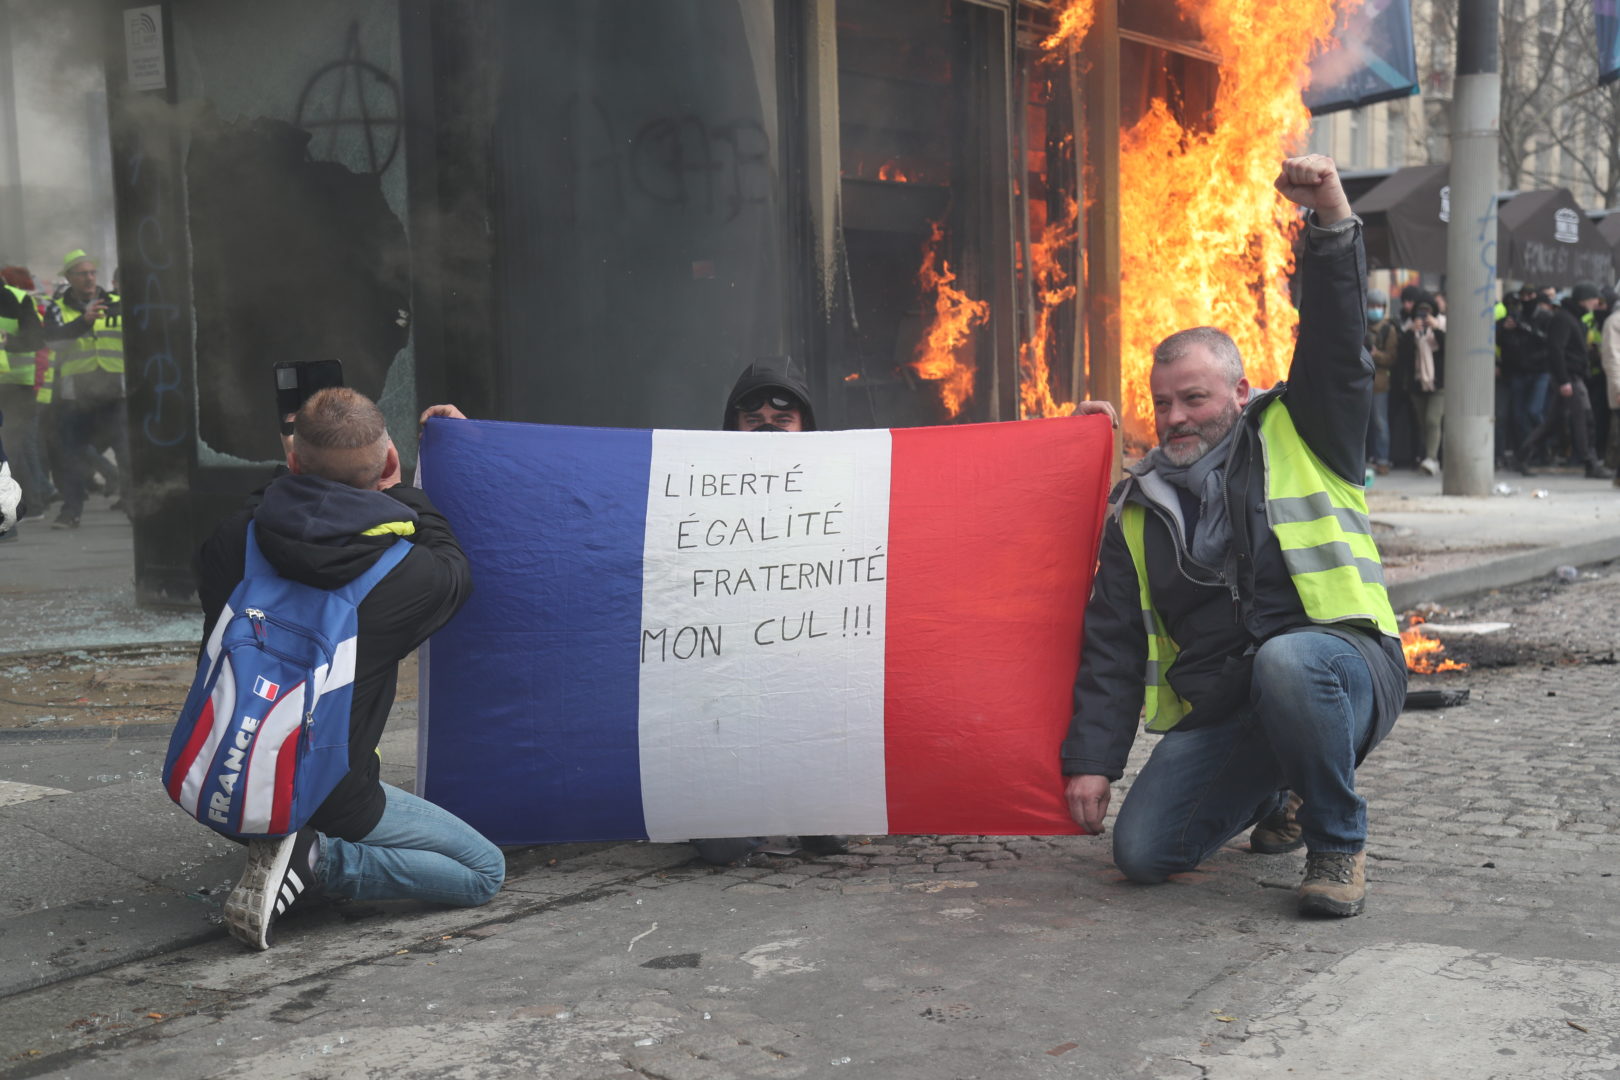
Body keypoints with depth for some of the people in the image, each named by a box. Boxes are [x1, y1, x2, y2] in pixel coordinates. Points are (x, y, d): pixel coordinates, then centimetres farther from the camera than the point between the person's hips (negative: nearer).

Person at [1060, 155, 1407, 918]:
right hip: (1219, 711, 5)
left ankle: (1338, 845, -12)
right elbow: (1113, 645, 10)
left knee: (1287, 661, -40)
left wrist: (1332, 226, -26)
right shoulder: (1139, 508, 11)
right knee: (1141, 852, -10)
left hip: (1339, 665, -4)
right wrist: (1091, 758, 2)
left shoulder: (1297, 438, 4)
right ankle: (1275, 795, 21)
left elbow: (1337, 345, -12)